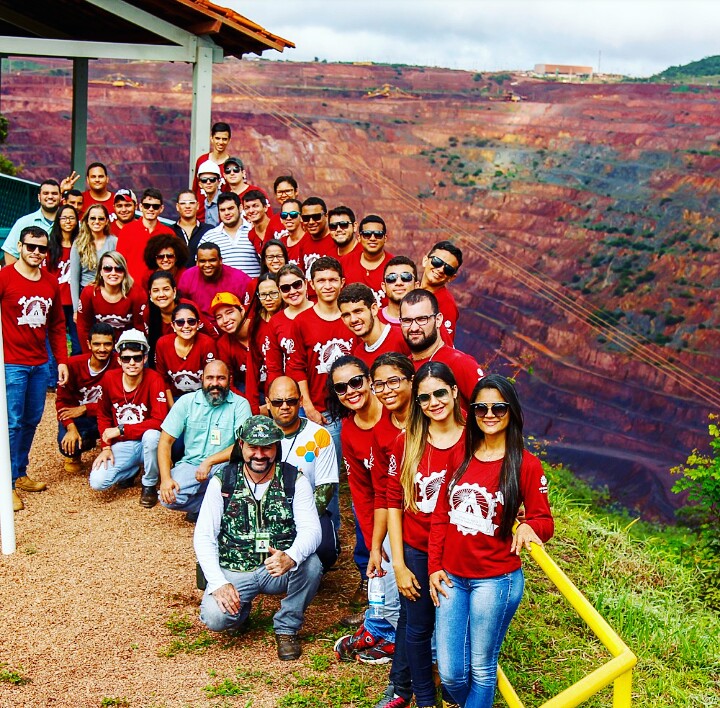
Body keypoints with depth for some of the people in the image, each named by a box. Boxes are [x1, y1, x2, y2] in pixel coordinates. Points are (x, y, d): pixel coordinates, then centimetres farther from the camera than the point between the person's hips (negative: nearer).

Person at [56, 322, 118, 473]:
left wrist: (85, 409, -19)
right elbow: (62, 400, -8)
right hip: (76, 419, 1)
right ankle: (75, 455, 15)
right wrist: (71, 428, -24)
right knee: (68, 446, -29)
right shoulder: (73, 364, -11)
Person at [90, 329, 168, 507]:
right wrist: (106, 447, -4)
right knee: (97, 482, -19)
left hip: (146, 443, -3)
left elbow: (159, 421, -25)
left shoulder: (154, 380, -17)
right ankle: (131, 470, 16)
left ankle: (149, 485, -10)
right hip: (121, 445, 3)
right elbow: (103, 416, 8)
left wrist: (121, 430, -23)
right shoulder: (110, 378, -5)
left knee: (152, 435, -38)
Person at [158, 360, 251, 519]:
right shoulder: (186, 402, 1)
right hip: (190, 464, 1)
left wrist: (210, 461, -23)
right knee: (168, 497, -27)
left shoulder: (240, 404, -4)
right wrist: (166, 479, -16)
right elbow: (165, 441, -1)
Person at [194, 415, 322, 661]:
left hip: (279, 569, 0)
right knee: (215, 618, -27)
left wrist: (291, 557, -38)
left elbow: (311, 529, -15)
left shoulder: (294, 481, -4)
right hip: (234, 571, 0)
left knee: (311, 565, -31)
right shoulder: (222, 482, -2)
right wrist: (219, 583, -19)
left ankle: (287, 627, -3)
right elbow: (204, 536, -5)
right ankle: (241, 608, 13)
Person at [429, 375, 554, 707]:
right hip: (451, 577, 4)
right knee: (450, 674, 8)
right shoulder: (460, 457, 4)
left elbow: (544, 521, -4)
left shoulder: (526, 464, -8)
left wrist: (528, 526, -26)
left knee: (481, 668, 6)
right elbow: (441, 515, 8)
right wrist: (434, 566, 4)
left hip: (496, 579, -4)